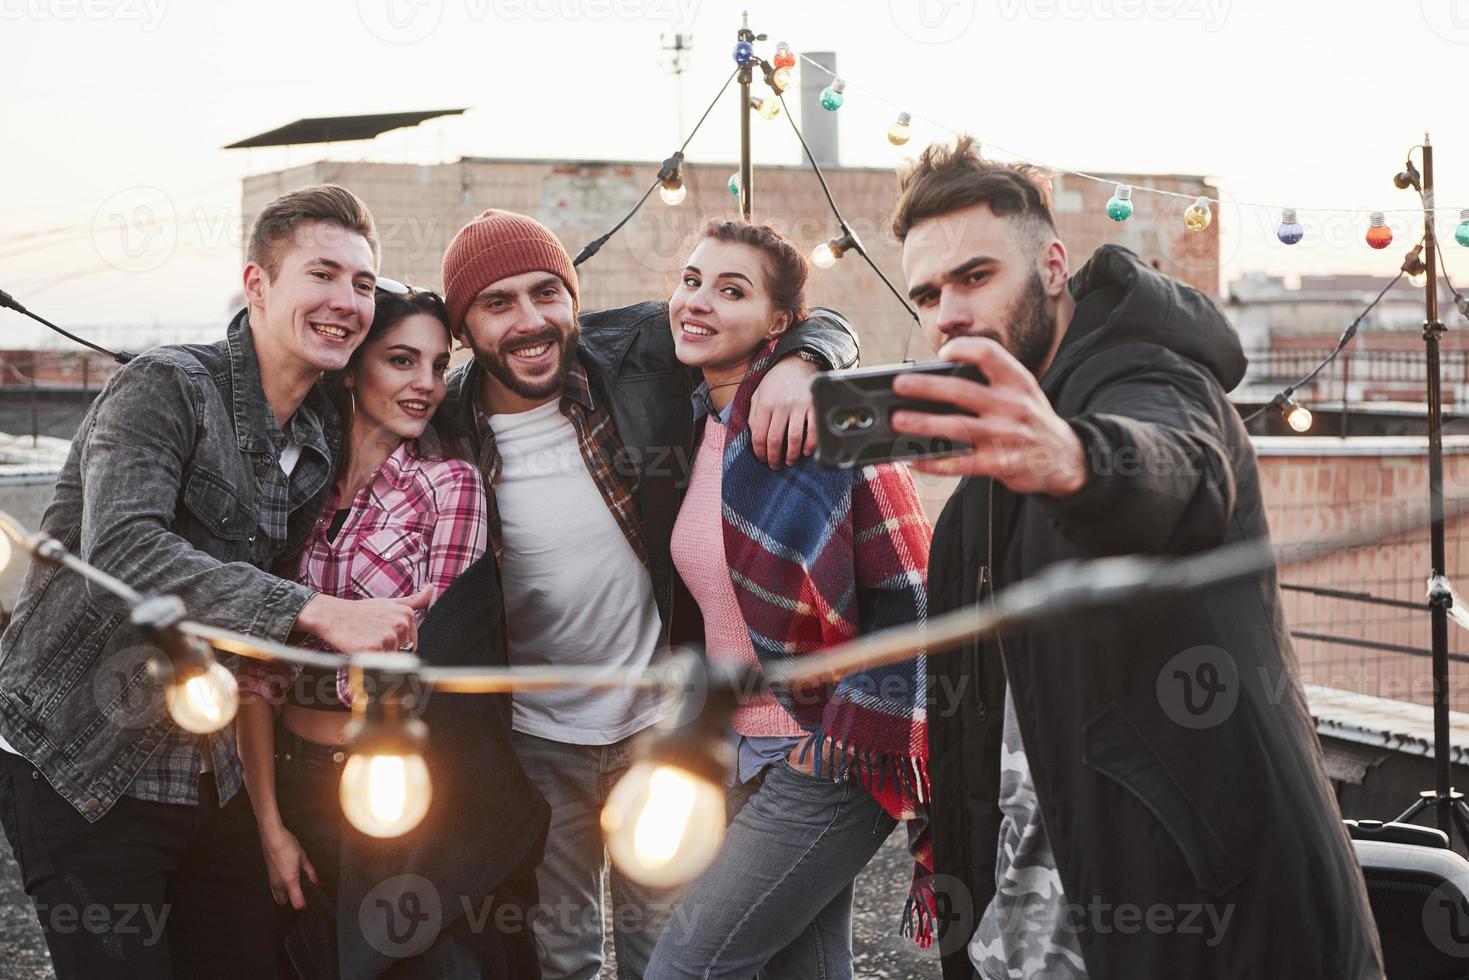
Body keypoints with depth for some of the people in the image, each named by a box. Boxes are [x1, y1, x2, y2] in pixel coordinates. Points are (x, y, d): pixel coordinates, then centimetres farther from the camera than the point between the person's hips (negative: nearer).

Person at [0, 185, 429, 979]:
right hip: (80, 771, -7)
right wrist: (314, 613, -37)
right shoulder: (167, 387, -15)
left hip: (212, 782, 7)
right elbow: (121, 551, -31)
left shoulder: (325, 443, 8)